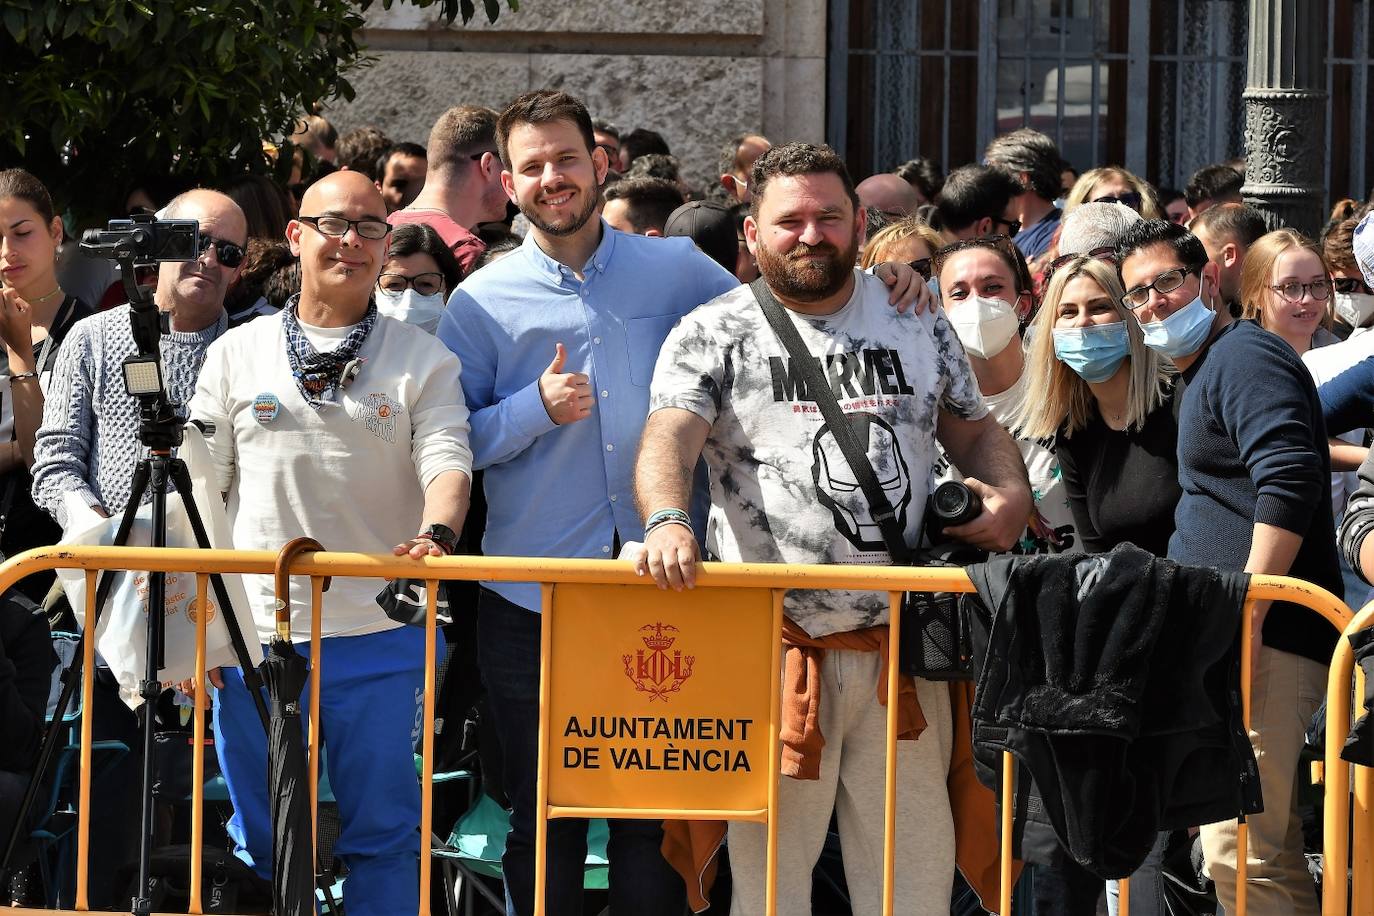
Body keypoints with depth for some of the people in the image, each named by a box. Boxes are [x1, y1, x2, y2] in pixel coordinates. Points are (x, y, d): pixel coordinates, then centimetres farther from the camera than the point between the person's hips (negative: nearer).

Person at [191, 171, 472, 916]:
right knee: (258, 840, 7)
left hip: (381, 638, -1)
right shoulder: (237, 356, 9)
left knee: (381, 834, 2)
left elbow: (446, 463, -8)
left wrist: (436, 535, -30)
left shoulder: (424, 362, 5)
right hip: (255, 634, 1)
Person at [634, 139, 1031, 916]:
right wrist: (667, 520, -34)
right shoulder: (715, 335, 1)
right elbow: (668, 439, -13)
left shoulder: (918, 324, 12)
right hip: (772, 642, -3)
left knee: (914, 854, 7)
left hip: (900, 645, 3)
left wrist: (1011, 491, -1)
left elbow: (976, 429, 21)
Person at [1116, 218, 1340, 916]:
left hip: (1267, 639, -11)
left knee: (1237, 853, -16)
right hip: (1242, 644, 11)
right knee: (1271, 857, 12)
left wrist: (1247, 615, -25)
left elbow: (1290, 484, -22)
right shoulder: (1199, 375, 25)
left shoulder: (1243, 355, -8)